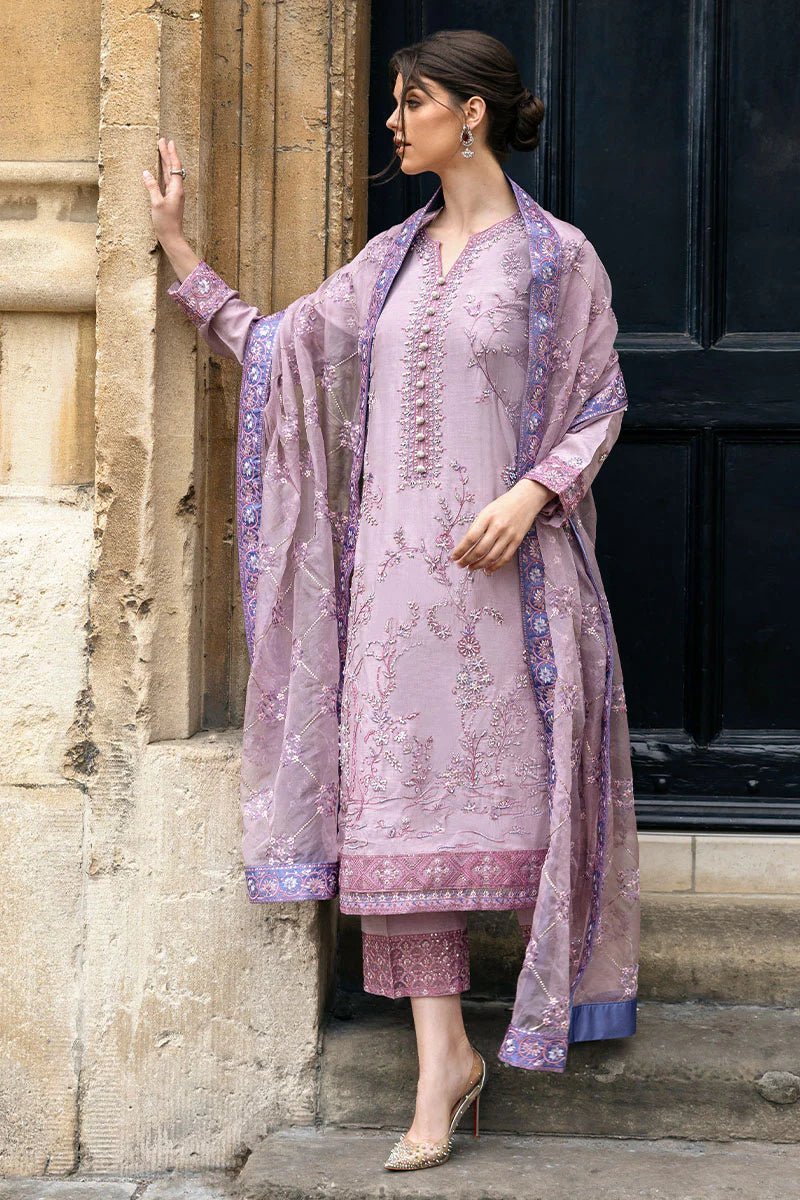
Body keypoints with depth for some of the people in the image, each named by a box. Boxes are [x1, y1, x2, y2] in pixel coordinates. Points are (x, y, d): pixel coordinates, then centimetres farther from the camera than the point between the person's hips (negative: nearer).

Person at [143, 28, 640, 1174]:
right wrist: (179, 248, 14)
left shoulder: (556, 256, -1)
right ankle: (443, 1057, 3)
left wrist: (530, 493, -15)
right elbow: (274, 348, 15)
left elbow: (600, 404, 0)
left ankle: (570, 986, 23)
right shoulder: (391, 259, 14)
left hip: (507, 563, -4)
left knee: (512, 778, 1)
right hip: (399, 556, 4)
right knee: (402, 797, -2)